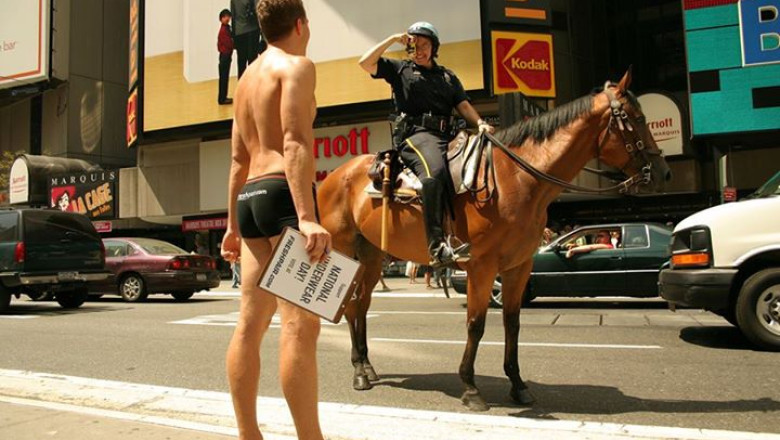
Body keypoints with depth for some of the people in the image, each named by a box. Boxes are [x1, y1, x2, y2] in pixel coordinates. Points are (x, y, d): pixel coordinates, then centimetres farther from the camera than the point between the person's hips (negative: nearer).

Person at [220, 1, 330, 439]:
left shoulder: (248, 76, 24)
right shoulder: (297, 65, -1)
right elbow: (295, 142, -17)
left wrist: (234, 225, 25)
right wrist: (307, 217, -26)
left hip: (250, 198, 9)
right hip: (284, 193, -9)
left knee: (251, 324, 8)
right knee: (300, 324, -11)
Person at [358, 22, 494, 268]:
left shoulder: (448, 77, 28)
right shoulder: (400, 70, 18)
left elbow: (464, 106, 17)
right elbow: (365, 63, 6)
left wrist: (480, 123, -2)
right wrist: (392, 40, 9)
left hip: (446, 136, 6)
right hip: (415, 134, -6)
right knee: (435, 171, -37)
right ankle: (437, 247, -45)